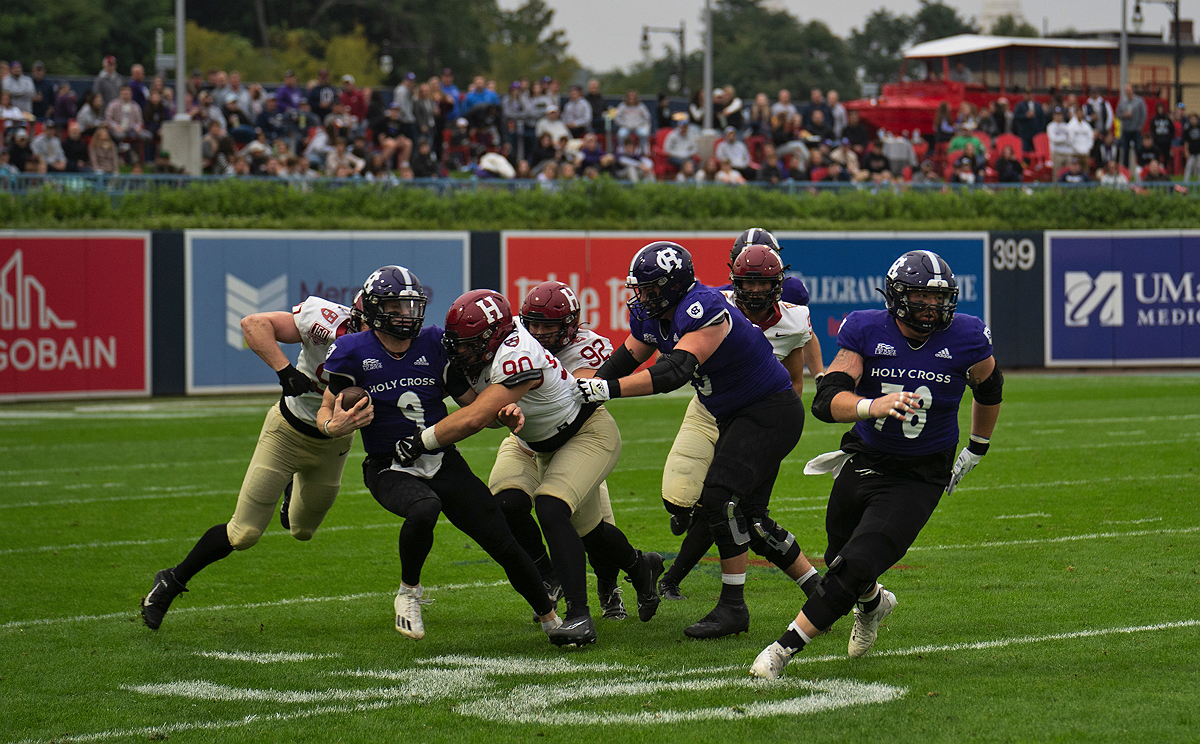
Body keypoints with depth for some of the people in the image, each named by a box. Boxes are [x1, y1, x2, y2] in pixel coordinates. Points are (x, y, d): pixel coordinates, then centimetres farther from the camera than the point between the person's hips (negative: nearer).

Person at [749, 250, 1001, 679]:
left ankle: (785, 648, -6)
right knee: (840, 559, 20)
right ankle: (873, 603, 55)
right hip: (863, 462, 3)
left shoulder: (966, 339, -13)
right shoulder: (868, 331, -13)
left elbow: (989, 390, 9)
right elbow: (826, 401, -23)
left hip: (919, 479, -3)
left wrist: (976, 451, 19)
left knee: (855, 569, -16)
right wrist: (873, 406, -43)